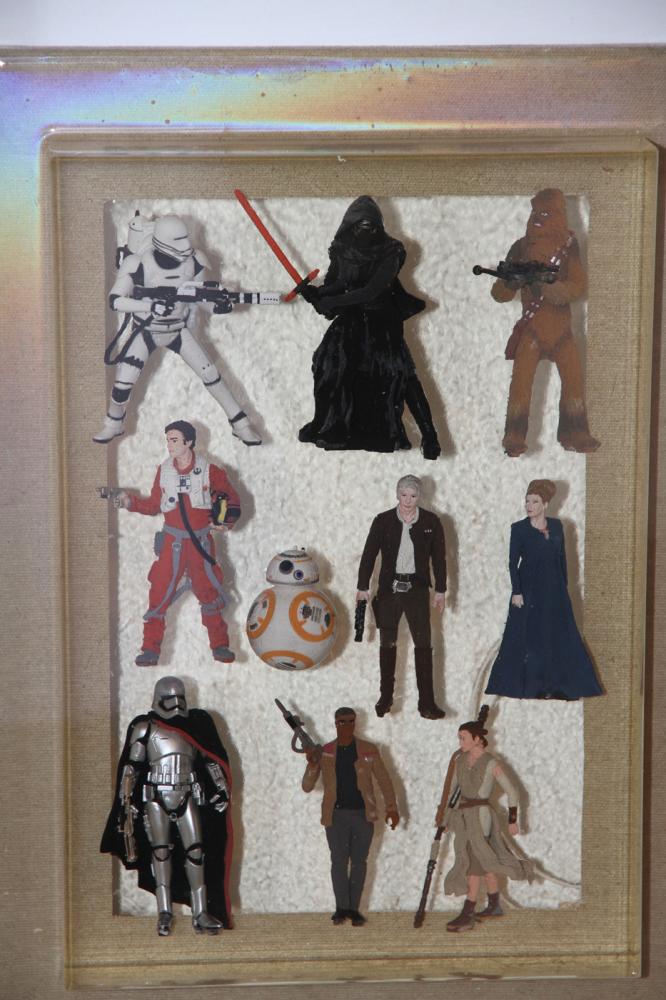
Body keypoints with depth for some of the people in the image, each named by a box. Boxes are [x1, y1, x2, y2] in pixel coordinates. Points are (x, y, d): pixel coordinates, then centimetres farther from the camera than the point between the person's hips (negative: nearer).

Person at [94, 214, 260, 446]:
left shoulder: (193, 262, -15)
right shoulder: (139, 264, -26)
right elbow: (115, 300, -29)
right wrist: (150, 306, -43)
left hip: (177, 330, 3)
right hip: (145, 331, -2)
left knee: (211, 374, -3)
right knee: (123, 384, -10)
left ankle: (240, 425, 10)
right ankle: (114, 425, 20)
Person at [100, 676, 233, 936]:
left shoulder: (196, 723, 9)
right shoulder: (144, 727, 2)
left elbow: (211, 759, 12)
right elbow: (131, 766, 1)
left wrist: (221, 787, 3)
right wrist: (126, 799, -5)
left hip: (188, 795, 2)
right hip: (155, 797, -2)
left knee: (196, 850, -4)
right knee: (160, 851, -1)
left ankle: (201, 913, -1)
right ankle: (164, 913, 7)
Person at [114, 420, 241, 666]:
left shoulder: (209, 471, -4)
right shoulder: (164, 470, 2)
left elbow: (232, 499, 5)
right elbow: (154, 505, 9)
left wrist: (226, 521, -10)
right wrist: (131, 502, -5)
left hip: (201, 543, -1)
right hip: (171, 543, 1)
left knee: (209, 594, 7)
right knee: (159, 593, -6)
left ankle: (220, 646, 20)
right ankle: (151, 650, 1)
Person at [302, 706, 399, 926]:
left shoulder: (369, 750, 4)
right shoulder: (324, 752, 4)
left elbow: (383, 780, 7)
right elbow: (307, 786, 4)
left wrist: (391, 808, -1)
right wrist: (312, 764, -13)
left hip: (363, 814, 0)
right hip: (336, 815, 0)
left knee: (359, 862, 3)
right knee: (339, 862, -2)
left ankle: (354, 909, 12)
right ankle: (341, 908, 10)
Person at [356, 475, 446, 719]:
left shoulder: (431, 522, 1)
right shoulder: (383, 521, 0)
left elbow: (439, 557, 6)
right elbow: (369, 555, 2)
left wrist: (440, 590, 6)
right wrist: (363, 587, -1)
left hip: (417, 589, -1)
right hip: (389, 588, 1)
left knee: (423, 644, -5)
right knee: (387, 644, 8)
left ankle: (426, 702, -1)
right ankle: (385, 697, 20)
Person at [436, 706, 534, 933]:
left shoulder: (491, 764, -12)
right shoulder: (459, 759, 3)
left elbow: (511, 792, -4)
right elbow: (452, 788, 13)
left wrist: (513, 820, -2)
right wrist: (444, 814, 14)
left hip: (481, 815, -6)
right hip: (464, 816, 6)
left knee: (474, 862, -11)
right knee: (485, 864, 17)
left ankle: (467, 916, -11)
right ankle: (495, 905, 31)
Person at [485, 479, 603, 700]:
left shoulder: (556, 526, 5)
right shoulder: (519, 529, -6)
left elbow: (562, 558, 9)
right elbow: (513, 563, -8)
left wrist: (564, 587, 7)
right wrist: (516, 592, -14)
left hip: (554, 589, 4)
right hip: (529, 588, -4)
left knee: (559, 637, 6)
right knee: (528, 637, 1)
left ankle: (557, 685, 15)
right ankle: (531, 685, 10)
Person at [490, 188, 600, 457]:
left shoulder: (568, 245, 0)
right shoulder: (522, 248, -3)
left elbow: (578, 285, -8)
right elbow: (499, 294, -3)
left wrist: (547, 286, -24)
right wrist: (511, 281, -25)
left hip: (560, 326, 2)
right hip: (531, 326, -2)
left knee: (574, 378, 1)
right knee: (521, 379, -10)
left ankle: (574, 435, 13)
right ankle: (514, 439, -4)